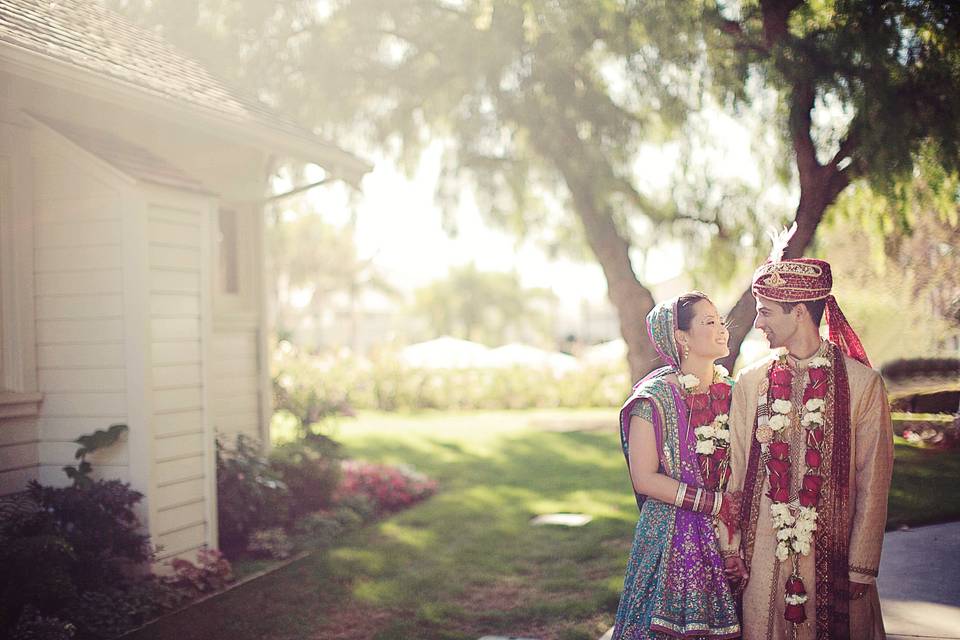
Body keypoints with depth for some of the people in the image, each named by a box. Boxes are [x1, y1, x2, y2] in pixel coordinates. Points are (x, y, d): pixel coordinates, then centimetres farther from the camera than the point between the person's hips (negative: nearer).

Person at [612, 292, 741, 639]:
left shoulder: (732, 391, 6)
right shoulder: (654, 398, -11)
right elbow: (644, 478, -13)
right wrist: (713, 503, -16)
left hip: (725, 535, 5)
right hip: (672, 538, -5)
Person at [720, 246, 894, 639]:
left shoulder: (862, 383, -7)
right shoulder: (751, 382, 2)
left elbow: (873, 485, -6)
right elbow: (732, 469, 5)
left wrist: (860, 568, -6)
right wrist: (730, 546, 3)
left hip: (832, 553, -2)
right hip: (764, 551, 2)